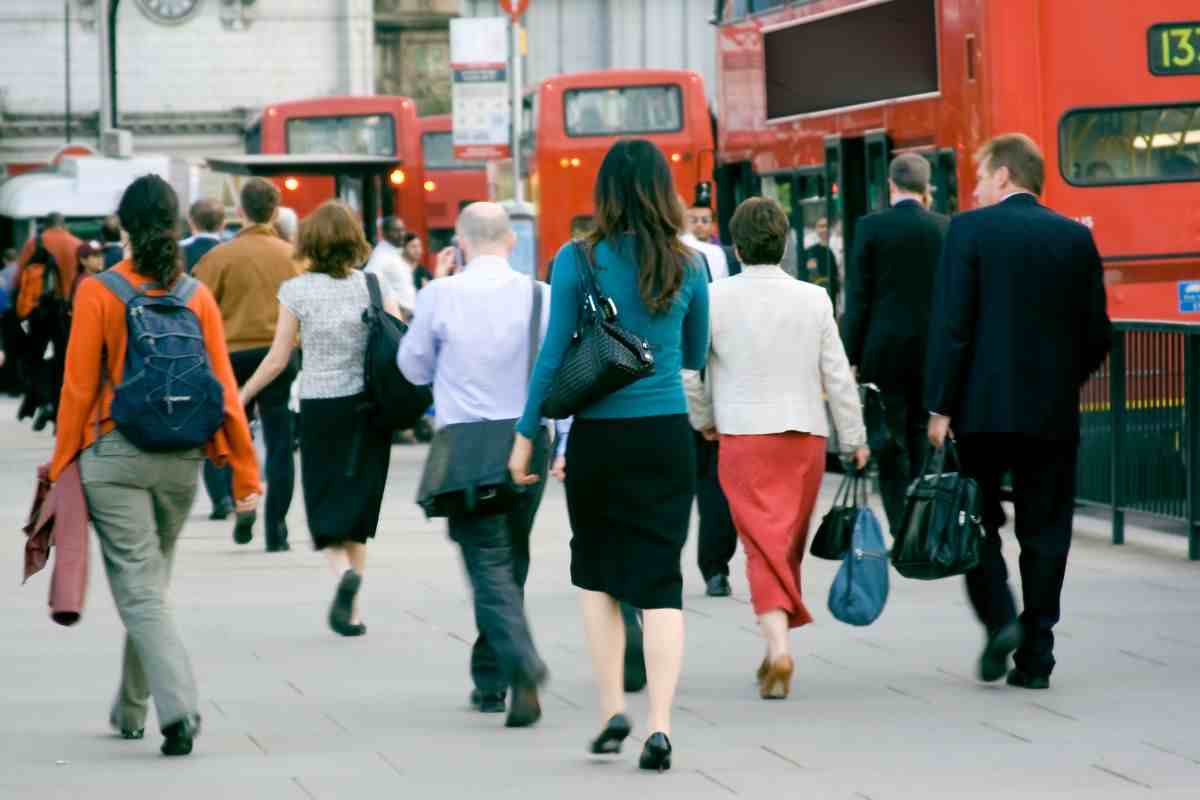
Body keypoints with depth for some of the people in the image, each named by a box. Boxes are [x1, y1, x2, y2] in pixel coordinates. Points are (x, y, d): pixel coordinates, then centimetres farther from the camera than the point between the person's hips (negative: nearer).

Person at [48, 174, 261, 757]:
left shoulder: (97, 293, -8)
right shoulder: (197, 297, 1)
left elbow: (79, 388, -8)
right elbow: (223, 388, 2)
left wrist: (62, 465, -1)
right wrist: (244, 469, 6)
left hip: (114, 457, -4)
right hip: (181, 459, 4)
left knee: (139, 592, -4)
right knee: (150, 584, 19)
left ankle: (179, 709, -19)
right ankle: (130, 709, 30)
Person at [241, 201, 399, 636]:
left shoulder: (296, 291, -4)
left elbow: (278, 359, -2)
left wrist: (241, 395, 11)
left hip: (320, 407, -2)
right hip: (368, 405, 2)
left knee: (326, 505, 7)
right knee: (358, 503, 12)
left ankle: (344, 570, -23)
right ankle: (352, 609, 13)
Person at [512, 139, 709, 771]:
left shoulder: (578, 262, -6)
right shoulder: (687, 266, 2)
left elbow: (553, 356, -5)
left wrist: (526, 434, 3)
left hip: (599, 435, -1)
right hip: (667, 435, 2)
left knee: (595, 574, 17)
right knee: (660, 581, 2)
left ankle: (612, 708, 9)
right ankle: (659, 724, -9)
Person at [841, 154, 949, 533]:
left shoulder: (870, 227, -6)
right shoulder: (947, 229, 1)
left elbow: (858, 298, -5)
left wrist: (852, 356, 0)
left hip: (886, 349, -2)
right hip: (933, 348, 3)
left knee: (891, 447, 2)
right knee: (925, 442, 11)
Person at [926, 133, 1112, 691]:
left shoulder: (971, 230, -6)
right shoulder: (1077, 239, 5)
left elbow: (951, 325, -10)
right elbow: (1097, 335, 5)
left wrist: (940, 407, -6)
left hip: (984, 408, -3)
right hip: (1053, 414, 3)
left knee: (975, 519, 11)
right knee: (1044, 534, 7)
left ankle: (999, 618, -8)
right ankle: (1035, 656, 6)